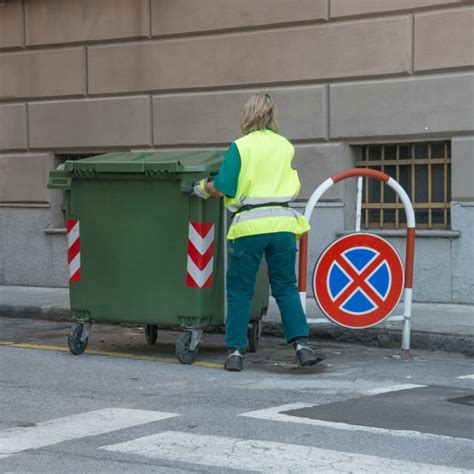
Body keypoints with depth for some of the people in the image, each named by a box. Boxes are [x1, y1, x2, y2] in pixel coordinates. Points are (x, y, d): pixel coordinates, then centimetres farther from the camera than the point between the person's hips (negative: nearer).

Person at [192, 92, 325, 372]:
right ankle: (301, 344, 1)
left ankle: (236, 352, 6)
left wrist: (202, 188, 13)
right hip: (283, 223, 3)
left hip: (250, 225, -3)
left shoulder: (241, 147, -2)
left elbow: (222, 189, -5)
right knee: (286, 288, 10)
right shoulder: (286, 146, 11)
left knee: (240, 291, 6)